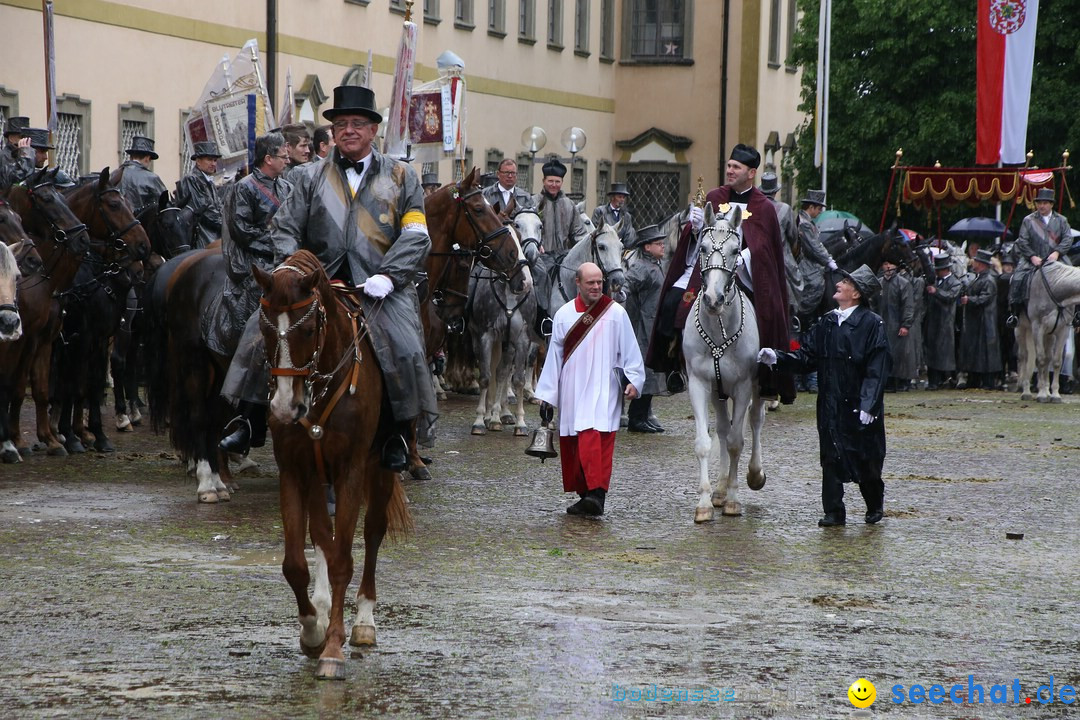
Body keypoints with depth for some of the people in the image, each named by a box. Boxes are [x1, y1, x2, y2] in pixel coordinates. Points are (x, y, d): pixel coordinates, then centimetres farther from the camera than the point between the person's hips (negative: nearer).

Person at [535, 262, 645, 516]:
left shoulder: (616, 313, 1)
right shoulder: (564, 314, 8)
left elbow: (630, 351, 4)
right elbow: (554, 355, 11)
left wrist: (633, 381, -6)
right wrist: (546, 393, 10)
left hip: (603, 390, -4)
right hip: (572, 390, 4)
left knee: (595, 440, -18)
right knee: (572, 446, 4)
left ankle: (596, 495, -25)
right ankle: (585, 495, 14)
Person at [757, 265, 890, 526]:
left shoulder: (872, 324, -8)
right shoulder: (826, 323, 10)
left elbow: (877, 369, -12)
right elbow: (807, 356, 8)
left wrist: (868, 404, -18)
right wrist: (778, 357, -6)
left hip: (859, 405, -5)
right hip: (830, 404, 5)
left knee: (865, 460, 5)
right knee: (831, 457, 2)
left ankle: (875, 506, 27)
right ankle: (833, 511, 8)